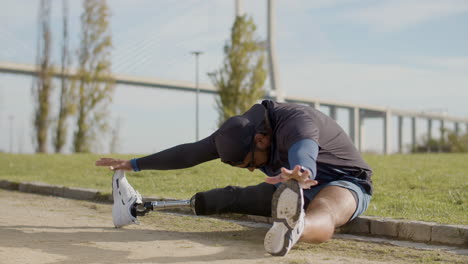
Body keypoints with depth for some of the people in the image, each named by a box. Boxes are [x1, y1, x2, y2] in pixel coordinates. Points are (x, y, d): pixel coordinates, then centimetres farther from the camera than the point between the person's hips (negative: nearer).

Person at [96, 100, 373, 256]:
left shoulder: (297, 121, -32)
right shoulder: (241, 129, -9)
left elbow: (303, 158, -53)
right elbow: (190, 152, -3)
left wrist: (300, 177, -77)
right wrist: (133, 164, 0)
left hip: (344, 182, -8)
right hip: (297, 190, 8)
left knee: (322, 215, -43)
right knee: (235, 198, 2)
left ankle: (293, 228, -77)